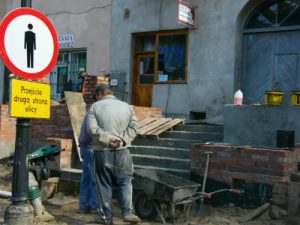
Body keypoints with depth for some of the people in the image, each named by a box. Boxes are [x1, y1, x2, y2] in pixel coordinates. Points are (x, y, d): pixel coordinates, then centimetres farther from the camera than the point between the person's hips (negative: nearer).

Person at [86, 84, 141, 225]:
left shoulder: (95, 107, 0)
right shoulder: (127, 106, 9)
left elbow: (92, 128, -12)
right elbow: (133, 127, -1)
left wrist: (109, 139, -11)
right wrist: (122, 140, -9)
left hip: (102, 151, -1)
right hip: (122, 150, 2)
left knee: (104, 184, 7)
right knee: (125, 182, 9)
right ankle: (127, 212, -2)